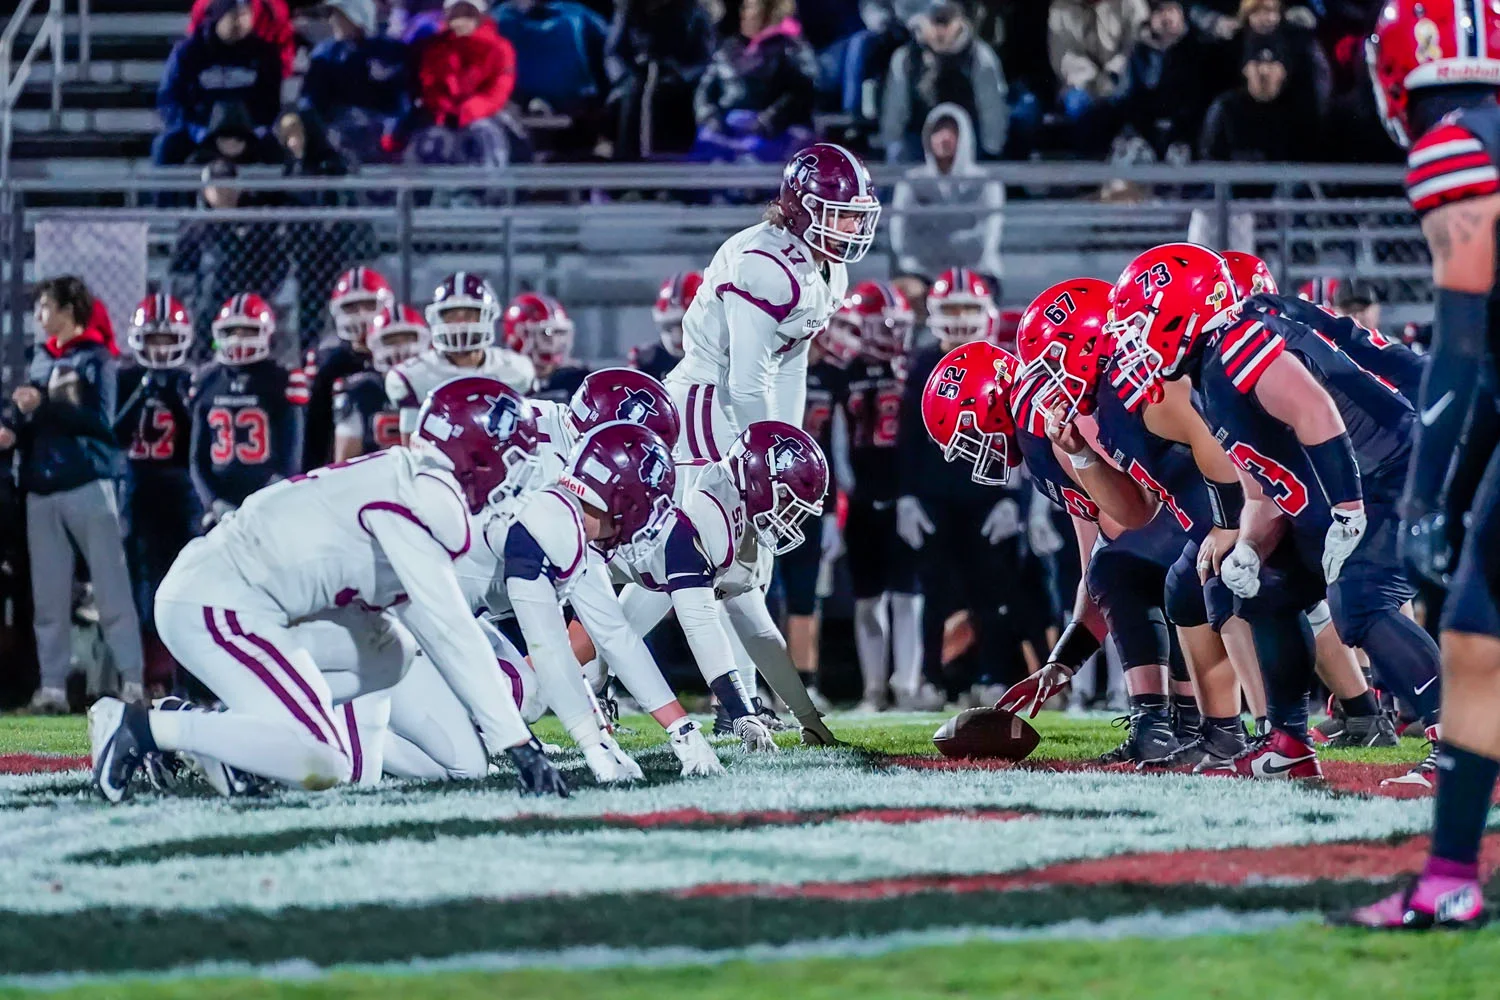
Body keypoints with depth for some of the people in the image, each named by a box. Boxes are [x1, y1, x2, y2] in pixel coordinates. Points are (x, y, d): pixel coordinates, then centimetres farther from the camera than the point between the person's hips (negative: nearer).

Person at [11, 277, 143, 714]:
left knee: (112, 587, -6)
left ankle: (131, 680, -7)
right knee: (48, 594, 5)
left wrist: (43, 404, -17)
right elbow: (31, 422, 17)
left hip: (88, 485, -6)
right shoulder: (40, 359, 17)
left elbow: (99, 419, -13)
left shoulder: (95, 358, -2)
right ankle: (52, 685, 7)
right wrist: (14, 431, -4)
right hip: (42, 488, 6)